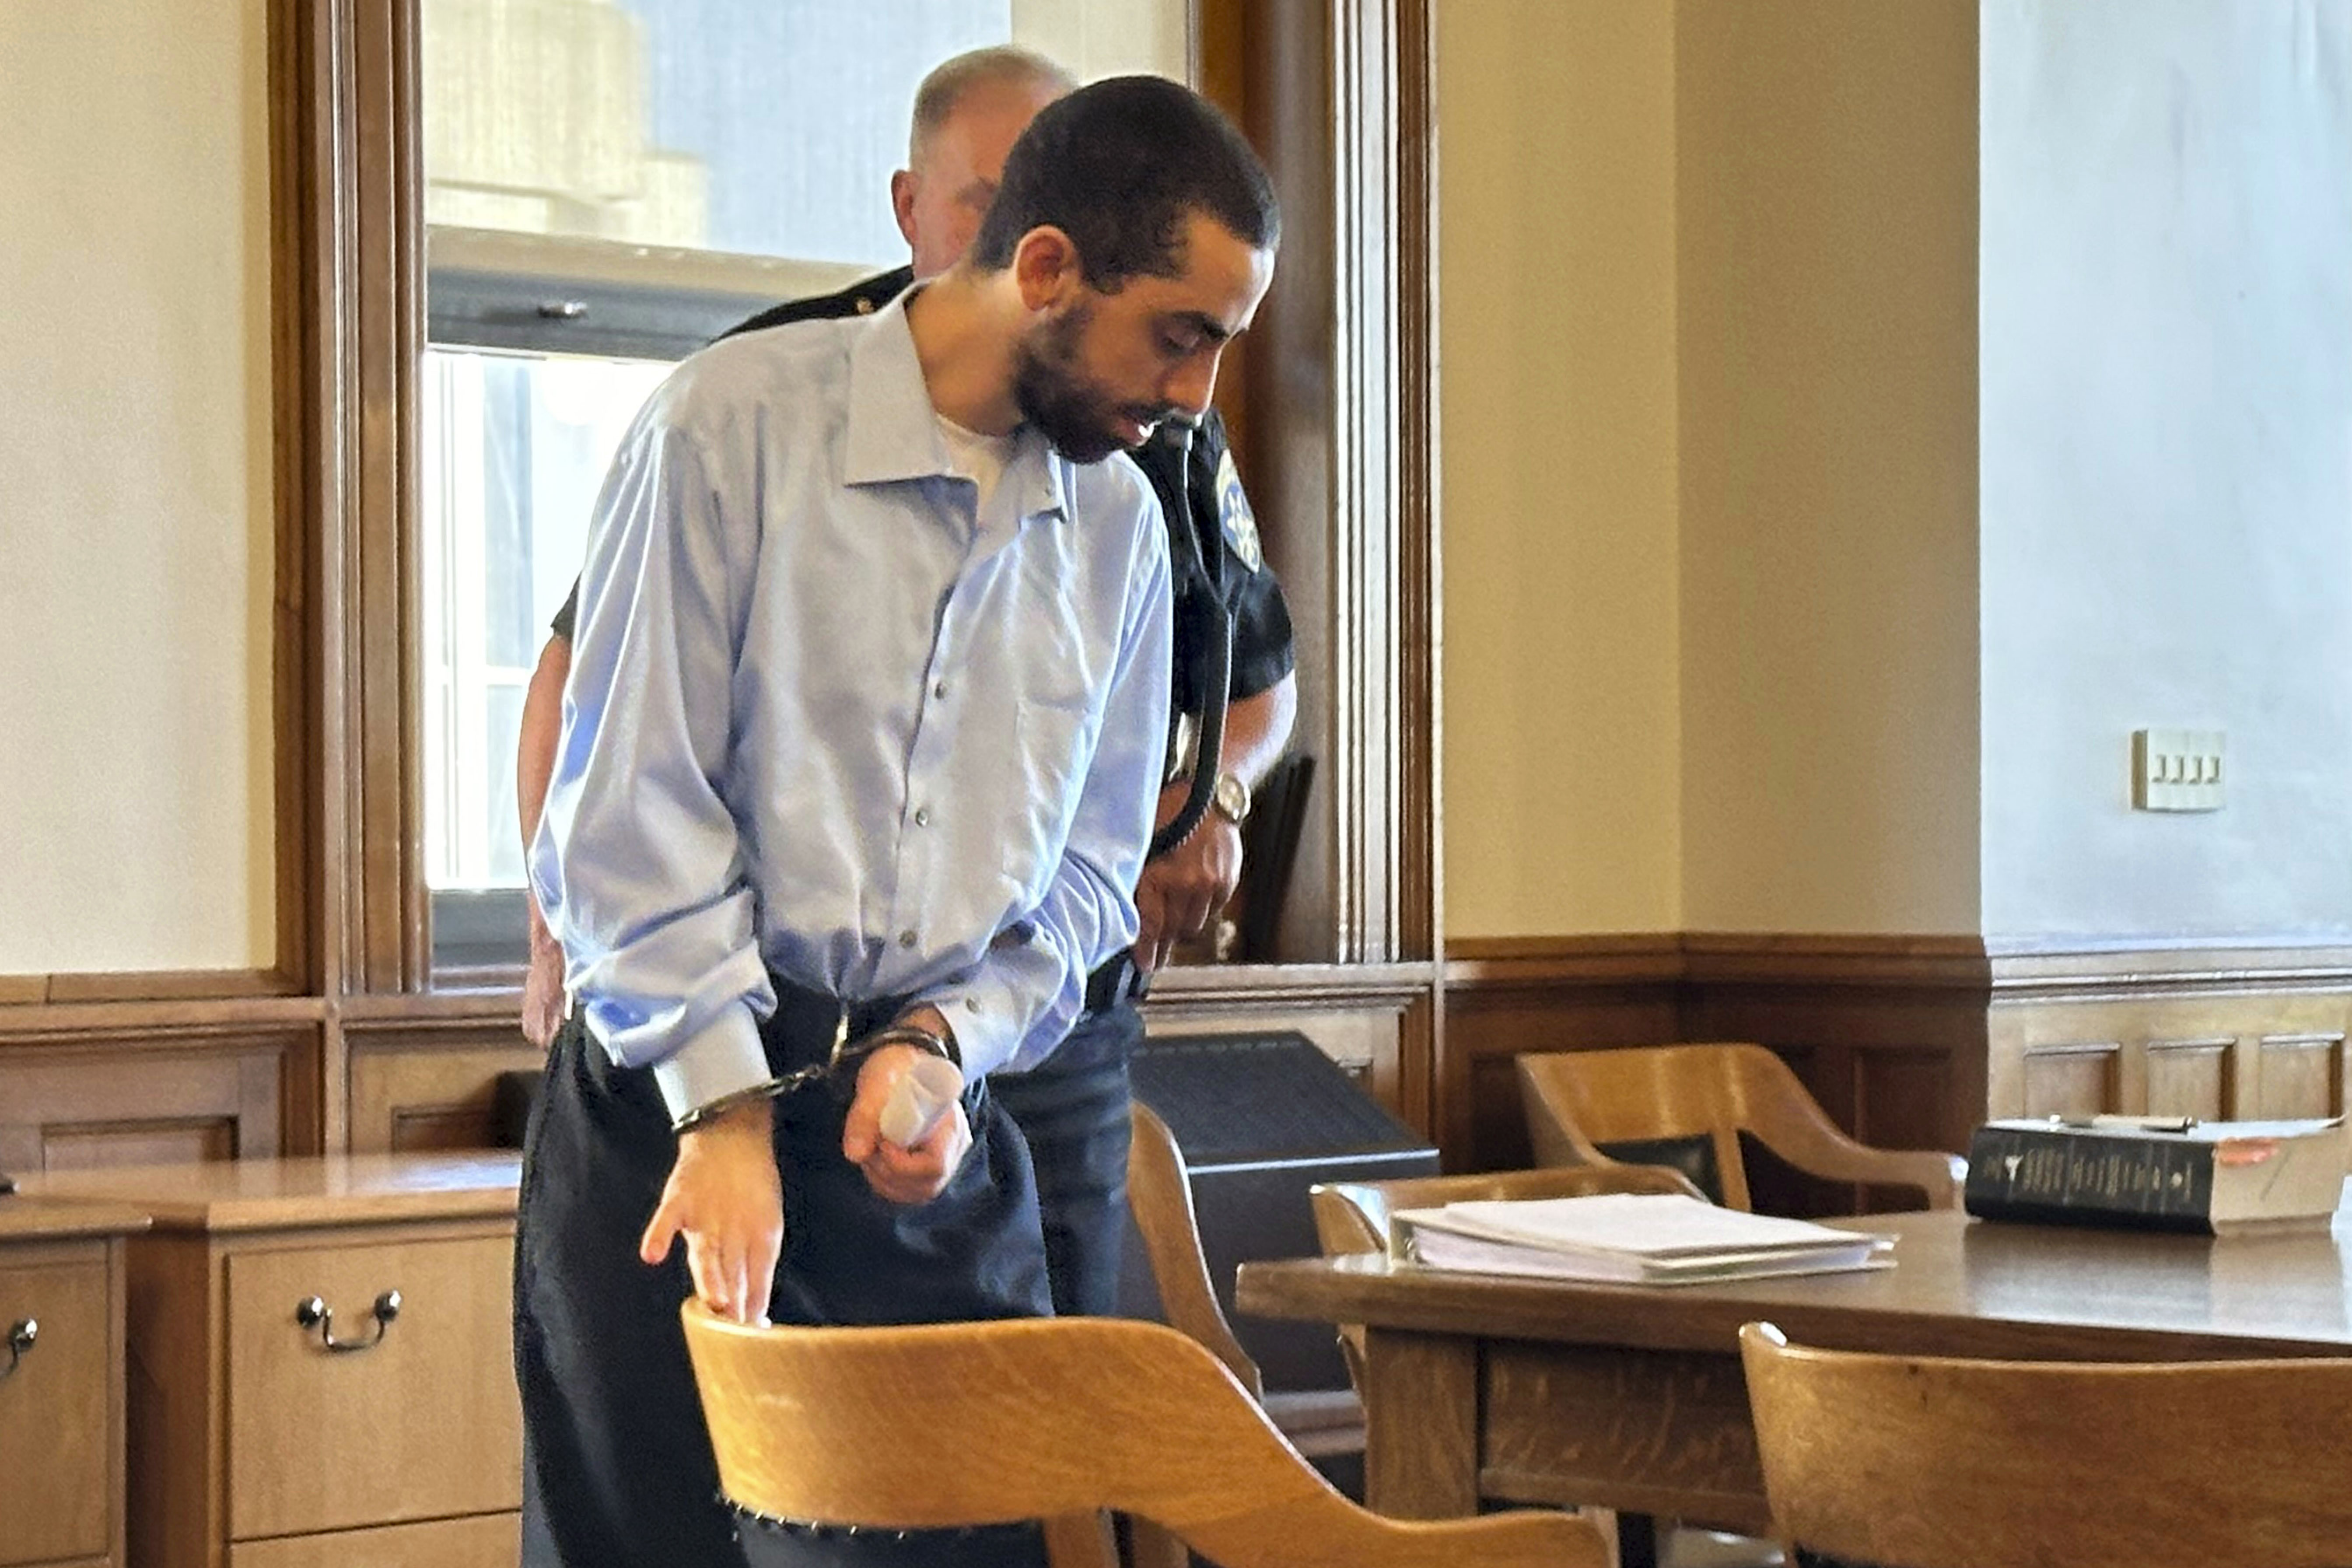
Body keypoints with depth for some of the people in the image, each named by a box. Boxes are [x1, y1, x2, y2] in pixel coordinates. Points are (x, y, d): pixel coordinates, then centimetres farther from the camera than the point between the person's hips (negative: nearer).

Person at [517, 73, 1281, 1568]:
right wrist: (728, 1107, -15)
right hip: (673, 1104, -4)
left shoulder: (1118, 528, 8)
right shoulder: (731, 425, -9)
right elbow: (634, 806, -11)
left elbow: (1086, 870, 12)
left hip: (934, 1111, 4)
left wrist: (946, 1038, -6)